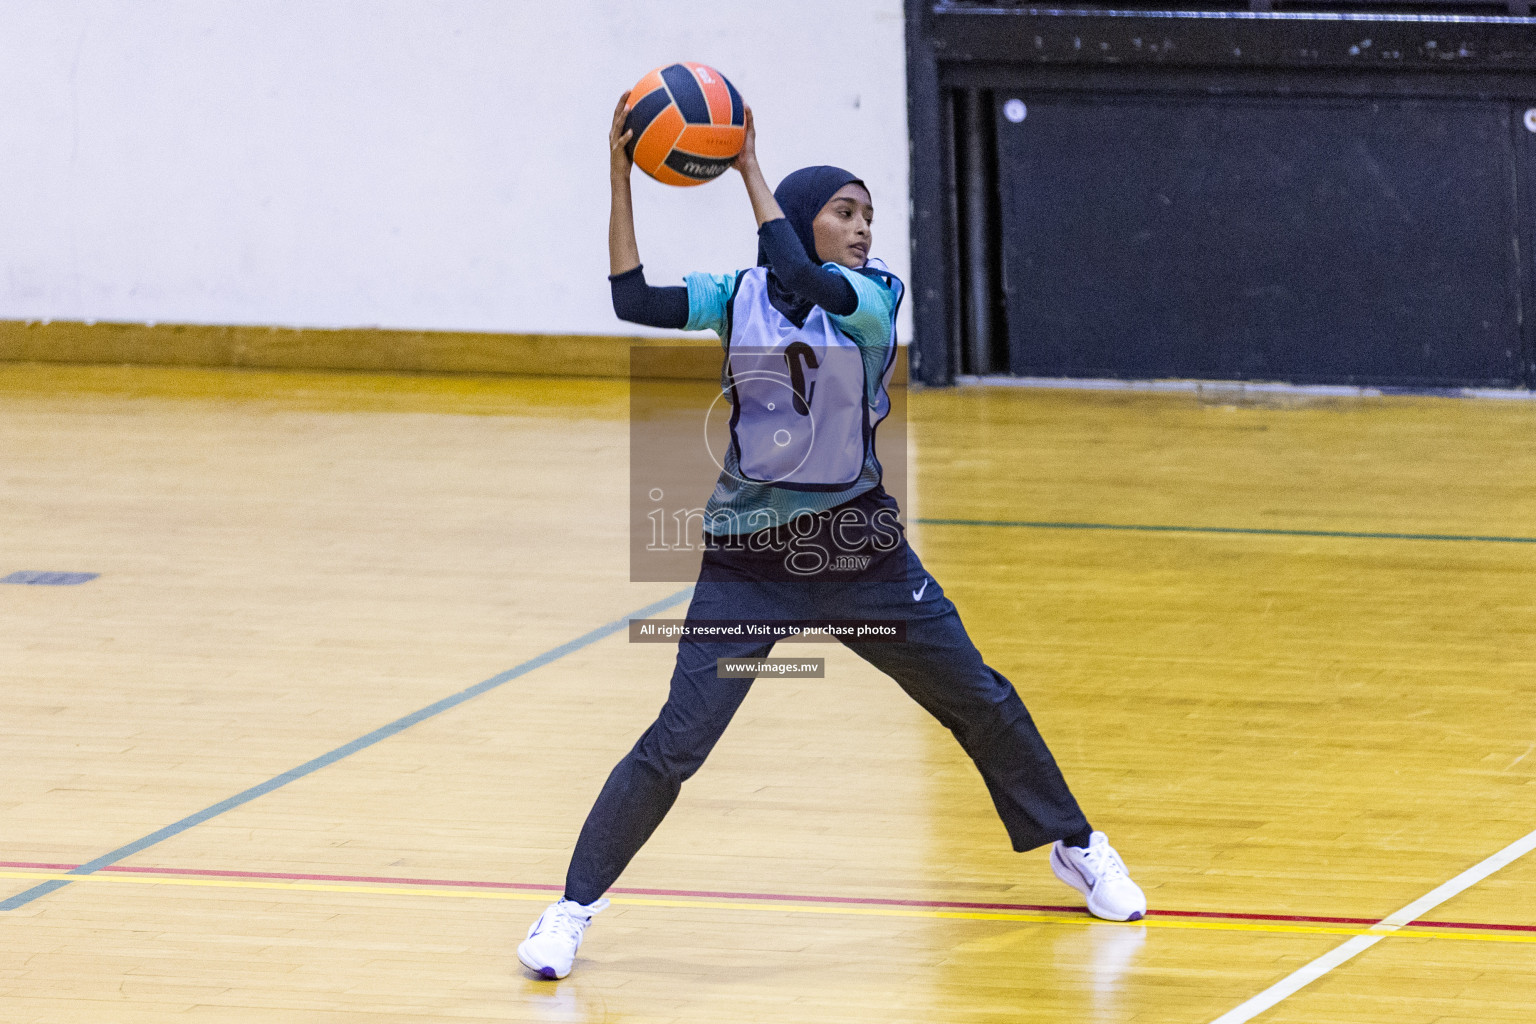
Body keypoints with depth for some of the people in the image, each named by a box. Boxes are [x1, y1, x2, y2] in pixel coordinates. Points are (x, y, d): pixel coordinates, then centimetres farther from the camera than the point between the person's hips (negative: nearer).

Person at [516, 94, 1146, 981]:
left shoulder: (873, 299, -5)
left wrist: (750, 165, -20)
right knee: (673, 746, -11)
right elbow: (633, 299, -13)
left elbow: (799, 278, -24)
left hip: (861, 554, 1)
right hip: (749, 565, -1)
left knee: (983, 703, 11)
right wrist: (621, 176, -17)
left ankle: (1075, 847, 33)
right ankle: (574, 908, 2)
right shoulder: (738, 298, -1)